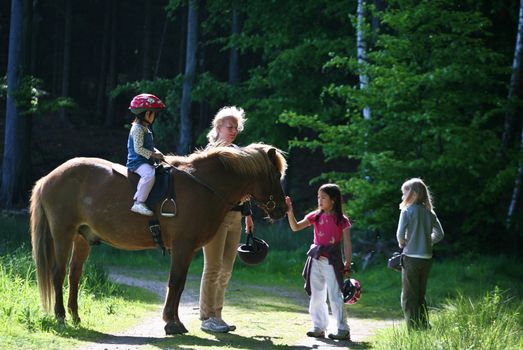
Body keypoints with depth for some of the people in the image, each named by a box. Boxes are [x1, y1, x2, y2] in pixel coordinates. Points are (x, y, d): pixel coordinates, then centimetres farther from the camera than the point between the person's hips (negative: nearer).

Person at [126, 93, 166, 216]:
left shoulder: (146, 129, 19)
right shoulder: (137, 129, -13)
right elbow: (138, 149, -20)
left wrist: (156, 153, 8)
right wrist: (153, 154, -17)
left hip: (146, 161, 11)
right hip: (137, 161, -11)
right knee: (149, 174, -36)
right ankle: (139, 202, -37)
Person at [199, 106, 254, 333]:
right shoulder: (212, 151, -5)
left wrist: (248, 214, 21)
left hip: (235, 216, 7)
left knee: (226, 269, 8)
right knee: (213, 267, -6)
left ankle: (216, 314, 15)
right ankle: (208, 317, -1)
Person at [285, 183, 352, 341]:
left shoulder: (342, 220, -4)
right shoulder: (316, 216, 7)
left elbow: (347, 245, -3)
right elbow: (295, 227, 3)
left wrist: (347, 265, -7)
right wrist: (290, 212, -11)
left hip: (332, 261, -5)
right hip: (316, 259, 5)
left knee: (335, 296, -6)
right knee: (316, 296, 10)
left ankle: (343, 329, -3)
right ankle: (319, 327, 19)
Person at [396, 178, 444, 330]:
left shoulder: (407, 211, -10)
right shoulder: (429, 212, 7)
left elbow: (400, 234, -16)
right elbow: (439, 234, 8)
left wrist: (402, 244, 3)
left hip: (411, 257, -6)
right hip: (427, 257, 6)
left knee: (409, 297, 1)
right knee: (421, 296, 16)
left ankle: (413, 330, -5)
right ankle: (424, 328, 15)